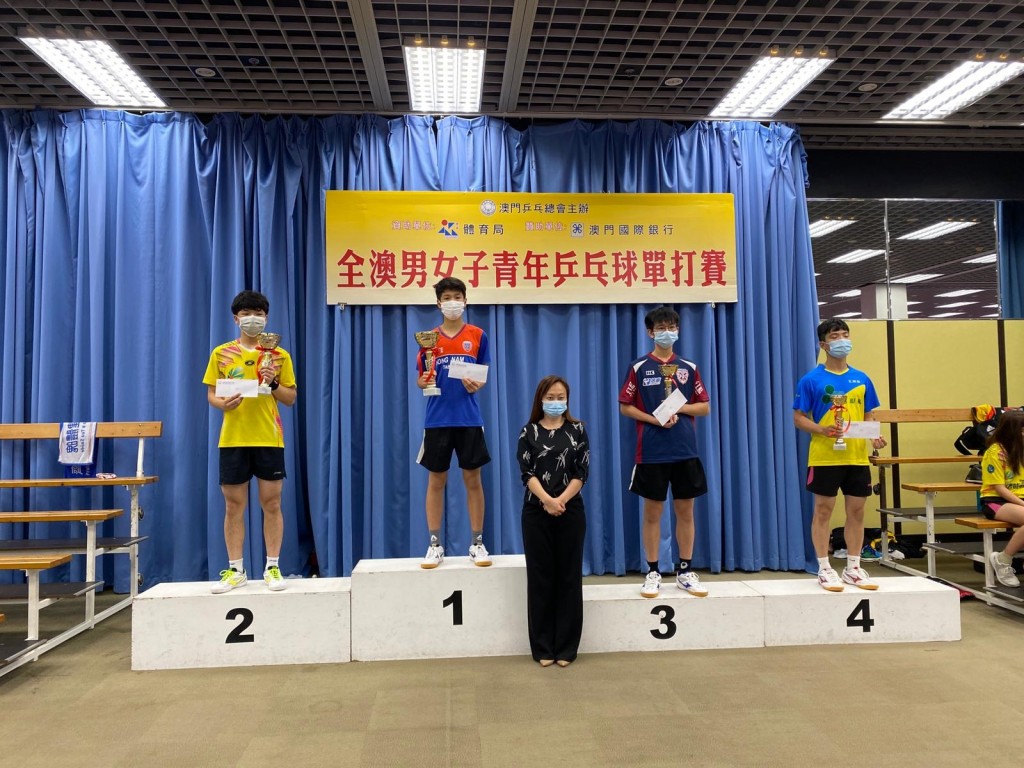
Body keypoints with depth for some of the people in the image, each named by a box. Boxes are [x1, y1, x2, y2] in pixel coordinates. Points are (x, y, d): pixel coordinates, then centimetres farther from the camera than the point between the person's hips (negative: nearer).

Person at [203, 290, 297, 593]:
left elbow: (291, 398, 6)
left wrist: (274, 383, -12)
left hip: (269, 439, -1)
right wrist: (223, 404, -13)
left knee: (272, 503, 3)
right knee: (233, 505, 6)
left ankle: (272, 568, 12)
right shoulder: (221, 354, 7)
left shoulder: (279, 355, 5)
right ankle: (235, 570, 16)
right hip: (232, 439, 1)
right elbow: (211, 394, 8)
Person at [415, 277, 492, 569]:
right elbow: (420, 379, 7)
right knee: (436, 481, 6)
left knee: (473, 480, 4)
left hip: (469, 418, 0)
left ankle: (477, 544, 15)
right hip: (437, 419, 1)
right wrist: (423, 382, -15)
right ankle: (435, 545, 16)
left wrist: (477, 385, -14)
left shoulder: (477, 335, 4)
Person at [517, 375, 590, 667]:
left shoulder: (577, 429, 4)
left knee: (569, 577, 5)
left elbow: (581, 472, -3)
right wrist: (547, 501, -19)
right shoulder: (529, 432, 3)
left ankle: (566, 647, 14)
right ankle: (542, 647, 14)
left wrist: (561, 501, -15)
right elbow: (527, 472, -5)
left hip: (571, 512, 0)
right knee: (540, 577, 5)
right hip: (536, 513, 0)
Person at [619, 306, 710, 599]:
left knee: (685, 511, 8)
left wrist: (679, 408, -9)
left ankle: (685, 571, 19)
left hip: (685, 451, 2)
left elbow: (705, 407, 9)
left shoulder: (689, 367, 8)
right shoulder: (639, 367, 1)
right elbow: (625, 406, 2)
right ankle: (653, 572, 15)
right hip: (651, 452, -2)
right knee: (652, 512, 5)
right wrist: (654, 419, -12)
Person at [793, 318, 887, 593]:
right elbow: (799, 417, -4)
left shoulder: (862, 379, 9)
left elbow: (868, 416, 14)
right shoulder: (811, 380, -4)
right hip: (824, 457, -4)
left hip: (857, 456, 4)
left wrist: (875, 435, -5)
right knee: (823, 510, 2)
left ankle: (853, 568, 23)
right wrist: (821, 430, -21)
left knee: (856, 510, 10)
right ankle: (824, 569, 12)